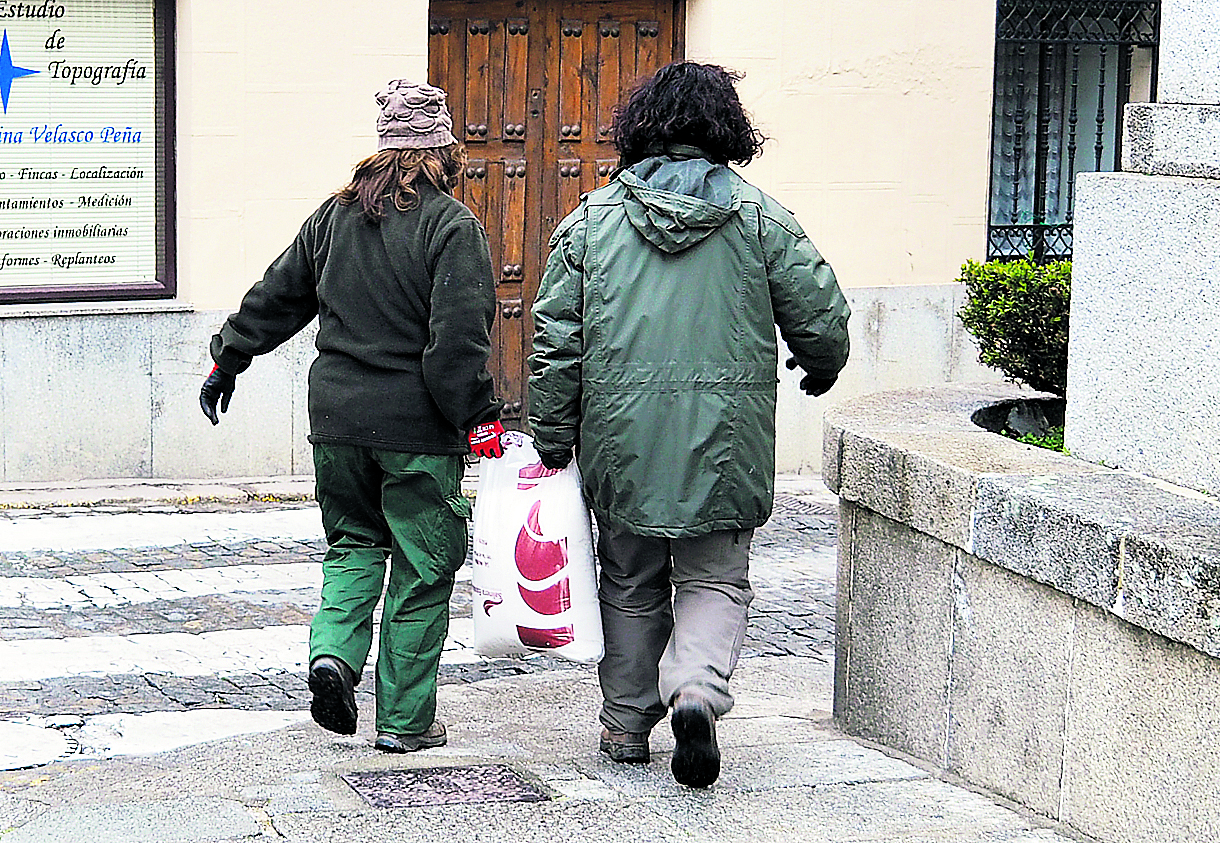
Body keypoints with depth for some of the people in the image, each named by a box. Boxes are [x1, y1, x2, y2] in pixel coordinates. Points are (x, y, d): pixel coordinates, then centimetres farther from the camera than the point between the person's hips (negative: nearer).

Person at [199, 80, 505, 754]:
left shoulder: (334, 215, 8)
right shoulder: (451, 225, -10)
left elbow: (277, 296, 17)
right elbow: (460, 338, -17)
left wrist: (228, 360, 28)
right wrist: (476, 418, -12)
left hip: (337, 418, 5)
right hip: (417, 426, -5)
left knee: (354, 543, 22)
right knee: (419, 569, 5)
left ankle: (333, 650, -1)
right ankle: (404, 721, 10)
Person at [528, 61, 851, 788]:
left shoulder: (592, 218, 2)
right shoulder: (762, 218, -1)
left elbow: (556, 339, 1)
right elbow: (822, 319, 0)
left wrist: (553, 438, 9)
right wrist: (822, 369, 22)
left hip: (621, 439, 2)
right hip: (725, 442, -2)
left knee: (630, 582, 17)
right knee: (715, 579, 8)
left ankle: (626, 722, 22)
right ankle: (698, 688, -17)